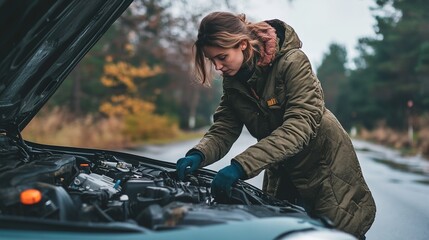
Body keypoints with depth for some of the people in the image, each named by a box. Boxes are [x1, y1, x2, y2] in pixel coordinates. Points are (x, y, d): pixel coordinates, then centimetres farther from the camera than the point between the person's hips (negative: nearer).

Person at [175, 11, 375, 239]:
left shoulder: (292, 62, -25)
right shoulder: (232, 82, -5)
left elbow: (298, 127, -34)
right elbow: (223, 130, -7)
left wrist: (241, 166, -43)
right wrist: (198, 155, -30)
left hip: (324, 164, -6)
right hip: (281, 174, 6)